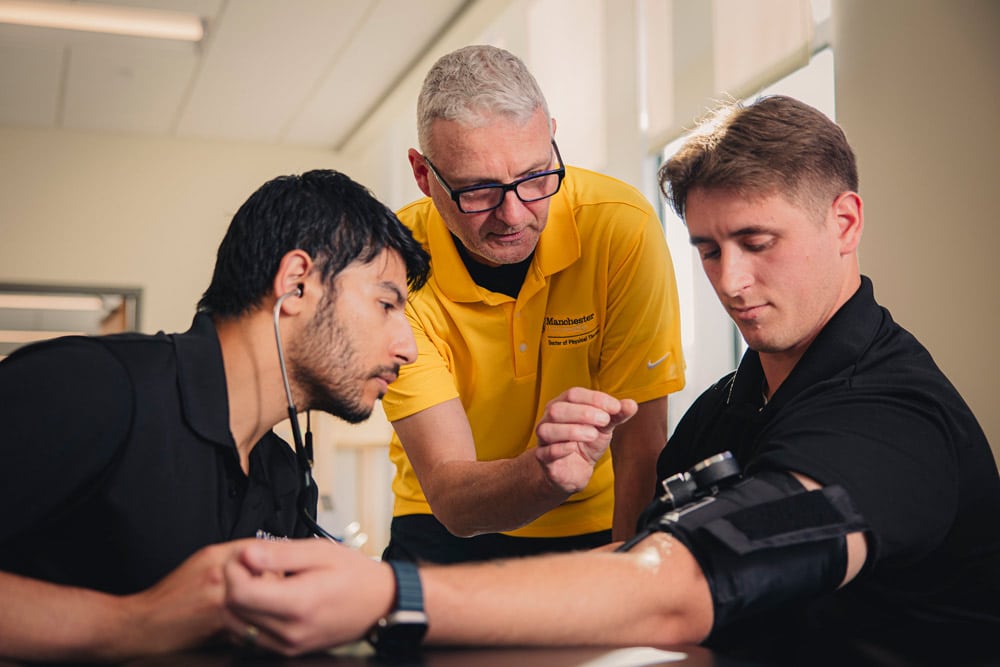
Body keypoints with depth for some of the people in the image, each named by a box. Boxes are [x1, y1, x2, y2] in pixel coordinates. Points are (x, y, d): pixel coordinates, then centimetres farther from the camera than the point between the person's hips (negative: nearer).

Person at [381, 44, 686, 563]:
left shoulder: (622, 227, -19)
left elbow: (640, 447, -14)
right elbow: (450, 498, -24)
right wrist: (547, 473, -43)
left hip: (595, 528, 1)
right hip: (446, 533, 0)